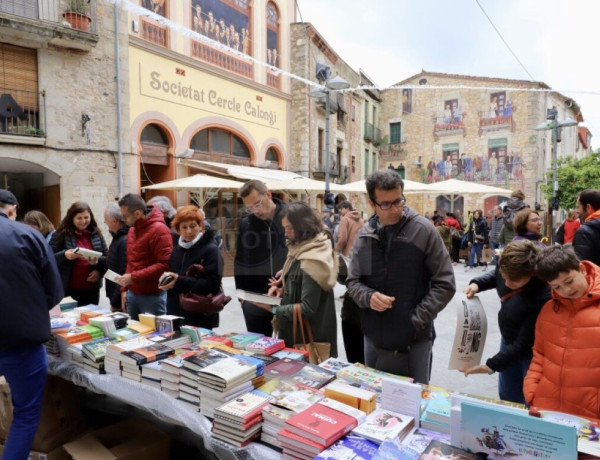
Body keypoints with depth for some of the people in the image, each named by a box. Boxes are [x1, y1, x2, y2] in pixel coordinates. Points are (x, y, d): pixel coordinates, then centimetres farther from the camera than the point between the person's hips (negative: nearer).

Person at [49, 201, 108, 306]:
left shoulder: (96, 234, 4)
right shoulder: (61, 234, -5)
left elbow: (108, 258, 7)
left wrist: (98, 261, -13)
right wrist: (64, 255, -22)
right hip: (68, 288, -3)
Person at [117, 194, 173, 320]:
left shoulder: (158, 230, -15)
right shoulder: (132, 230, 12)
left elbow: (165, 265, -22)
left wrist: (133, 277, -20)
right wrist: (124, 289, 14)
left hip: (152, 296, -8)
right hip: (132, 294, 8)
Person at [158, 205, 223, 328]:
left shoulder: (211, 250, -9)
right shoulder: (176, 250, 12)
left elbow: (212, 283, -17)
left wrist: (179, 282, -22)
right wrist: (165, 279, -3)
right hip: (175, 315, 6)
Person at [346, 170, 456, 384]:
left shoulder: (424, 231, -10)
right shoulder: (365, 235, 0)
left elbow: (445, 284, -7)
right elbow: (353, 281, 8)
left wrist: (417, 319, -13)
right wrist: (368, 296, -14)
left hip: (415, 339, -3)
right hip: (374, 338, 3)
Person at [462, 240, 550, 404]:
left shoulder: (543, 297, -39)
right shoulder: (508, 264, -21)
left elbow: (523, 344, -29)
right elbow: (495, 276, 6)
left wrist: (490, 366, -26)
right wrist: (477, 283, -13)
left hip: (531, 349, -7)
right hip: (508, 339, 7)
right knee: (507, 396, 26)